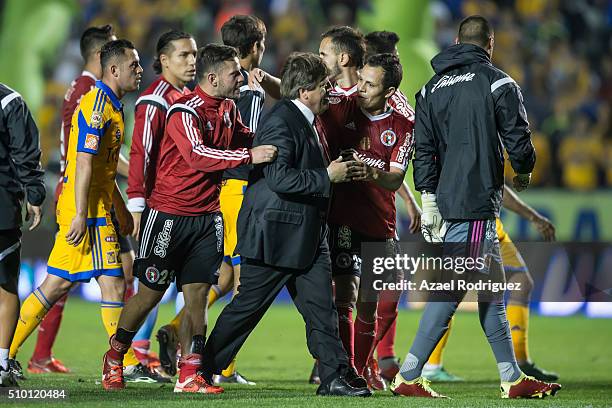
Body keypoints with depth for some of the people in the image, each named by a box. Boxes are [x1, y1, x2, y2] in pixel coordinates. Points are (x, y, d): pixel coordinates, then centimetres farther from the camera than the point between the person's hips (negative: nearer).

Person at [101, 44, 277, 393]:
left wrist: (268, 142, 10)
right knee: (150, 293, 4)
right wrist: (249, 156, -35)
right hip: (168, 215, -6)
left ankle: (189, 376, 2)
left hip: (207, 216, 6)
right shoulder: (184, 112, -18)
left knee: (198, 295, 0)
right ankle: (114, 358, 23)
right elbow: (198, 155, -32)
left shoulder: (228, 109, 9)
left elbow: (244, 139, 29)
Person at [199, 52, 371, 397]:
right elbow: (280, 178, -28)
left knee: (322, 309, 3)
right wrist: (328, 176, -21)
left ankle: (335, 378, 2)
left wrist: (342, 172, 9)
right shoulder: (280, 123, -18)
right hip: (275, 235, -9)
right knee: (248, 305, 1)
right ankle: (203, 368, 14)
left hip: (307, 237, 9)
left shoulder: (305, 122, 14)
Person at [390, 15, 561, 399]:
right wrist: (524, 171, 16)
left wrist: (429, 201, 5)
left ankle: (513, 378, 17)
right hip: (477, 200, -7)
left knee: (492, 289, 14)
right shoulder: (498, 83, -4)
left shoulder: (432, 88, 13)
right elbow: (518, 138, -5)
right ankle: (408, 376, -11)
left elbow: (423, 148, 7)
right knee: (453, 288, -7)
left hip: (444, 198, 7)